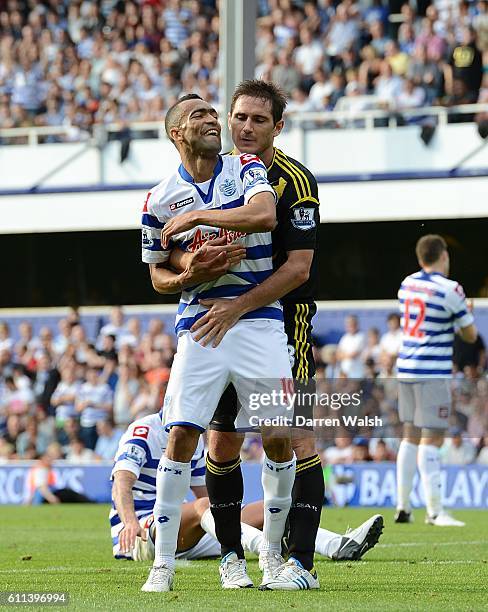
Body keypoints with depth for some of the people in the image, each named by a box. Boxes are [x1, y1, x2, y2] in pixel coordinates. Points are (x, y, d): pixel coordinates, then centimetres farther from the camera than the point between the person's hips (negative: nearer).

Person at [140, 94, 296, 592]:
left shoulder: (247, 170, 3)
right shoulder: (159, 200, 5)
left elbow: (264, 215, -18)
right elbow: (158, 277, 12)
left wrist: (196, 216, -15)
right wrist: (192, 276, -9)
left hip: (259, 322, 0)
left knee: (278, 439, -2)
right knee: (181, 436, -9)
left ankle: (272, 554, 14)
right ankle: (163, 563, -3)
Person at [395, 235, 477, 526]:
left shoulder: (407, 284, 8)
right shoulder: (450, 290, -12)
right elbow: (471, 335, -4)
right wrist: (466, 315, 17)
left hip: (406, 369, 7)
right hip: (433, 373, -7)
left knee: (411, 437, 13)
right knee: (432, 440, -7)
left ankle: (403, 507, 14)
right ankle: (435, 511, -8)